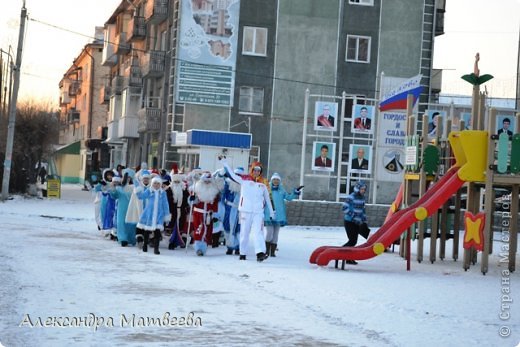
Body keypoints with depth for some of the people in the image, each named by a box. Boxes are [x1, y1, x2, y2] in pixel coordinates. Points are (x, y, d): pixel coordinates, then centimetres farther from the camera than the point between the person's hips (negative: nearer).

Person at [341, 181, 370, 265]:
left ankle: (349, 258, 16)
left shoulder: (362, 197, 9)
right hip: (349, 221, -7)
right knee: (352, 240, -11)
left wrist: (364, 221, 15)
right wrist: (354, 217, -21)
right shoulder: (351, 197, -13)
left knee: (354, 241, 7)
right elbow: (345, 208, -19)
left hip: (357, 222, 7)